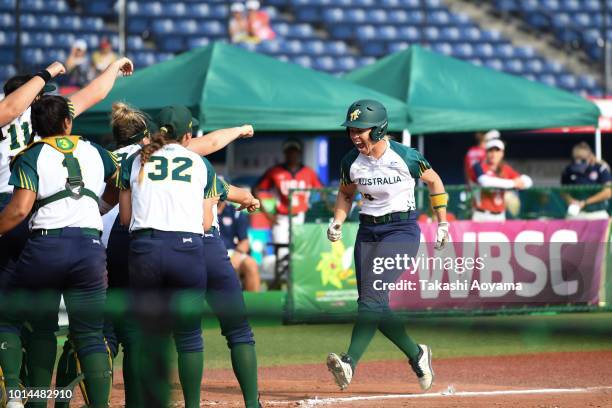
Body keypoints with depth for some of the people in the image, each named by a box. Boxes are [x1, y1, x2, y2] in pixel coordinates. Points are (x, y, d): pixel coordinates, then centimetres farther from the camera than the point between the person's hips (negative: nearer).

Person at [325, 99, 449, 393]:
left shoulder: (405, 157, -13)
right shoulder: (351, 161, -2)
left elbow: (434, 181, 4)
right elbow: (346, 193, 18)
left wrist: (442, 224, 6)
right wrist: (337, 223, 0)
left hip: (402, 230, -5)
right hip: (368, 231, 6)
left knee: (373, 294, -21)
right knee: (369, 302, 0)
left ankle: (350, 363, -33)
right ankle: (416, 355, 19)